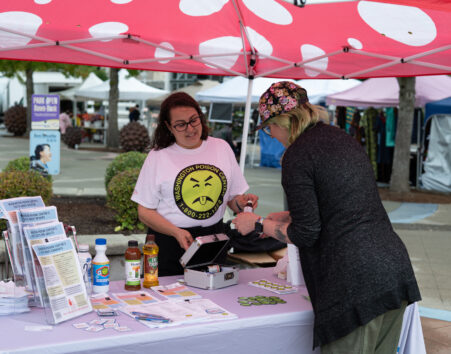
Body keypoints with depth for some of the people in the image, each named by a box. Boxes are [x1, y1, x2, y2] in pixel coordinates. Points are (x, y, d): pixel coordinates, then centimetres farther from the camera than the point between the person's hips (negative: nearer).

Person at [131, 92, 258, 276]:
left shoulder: (221, 147, 8)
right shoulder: (158, 156, -1)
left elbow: (232, 197, 15)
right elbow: (145, 211, -2)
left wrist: (240, 202, -9)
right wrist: (176, 232, -17)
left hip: (214, 238, 3)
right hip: (169, 242, -2)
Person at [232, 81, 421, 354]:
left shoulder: (298, 154, -8)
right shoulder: (342, 138, 16)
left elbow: (305, 234, -9)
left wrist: (259, 224, 6)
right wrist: (286, 218, 34)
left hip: (356, 282, -8)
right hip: (395, 265, 8)